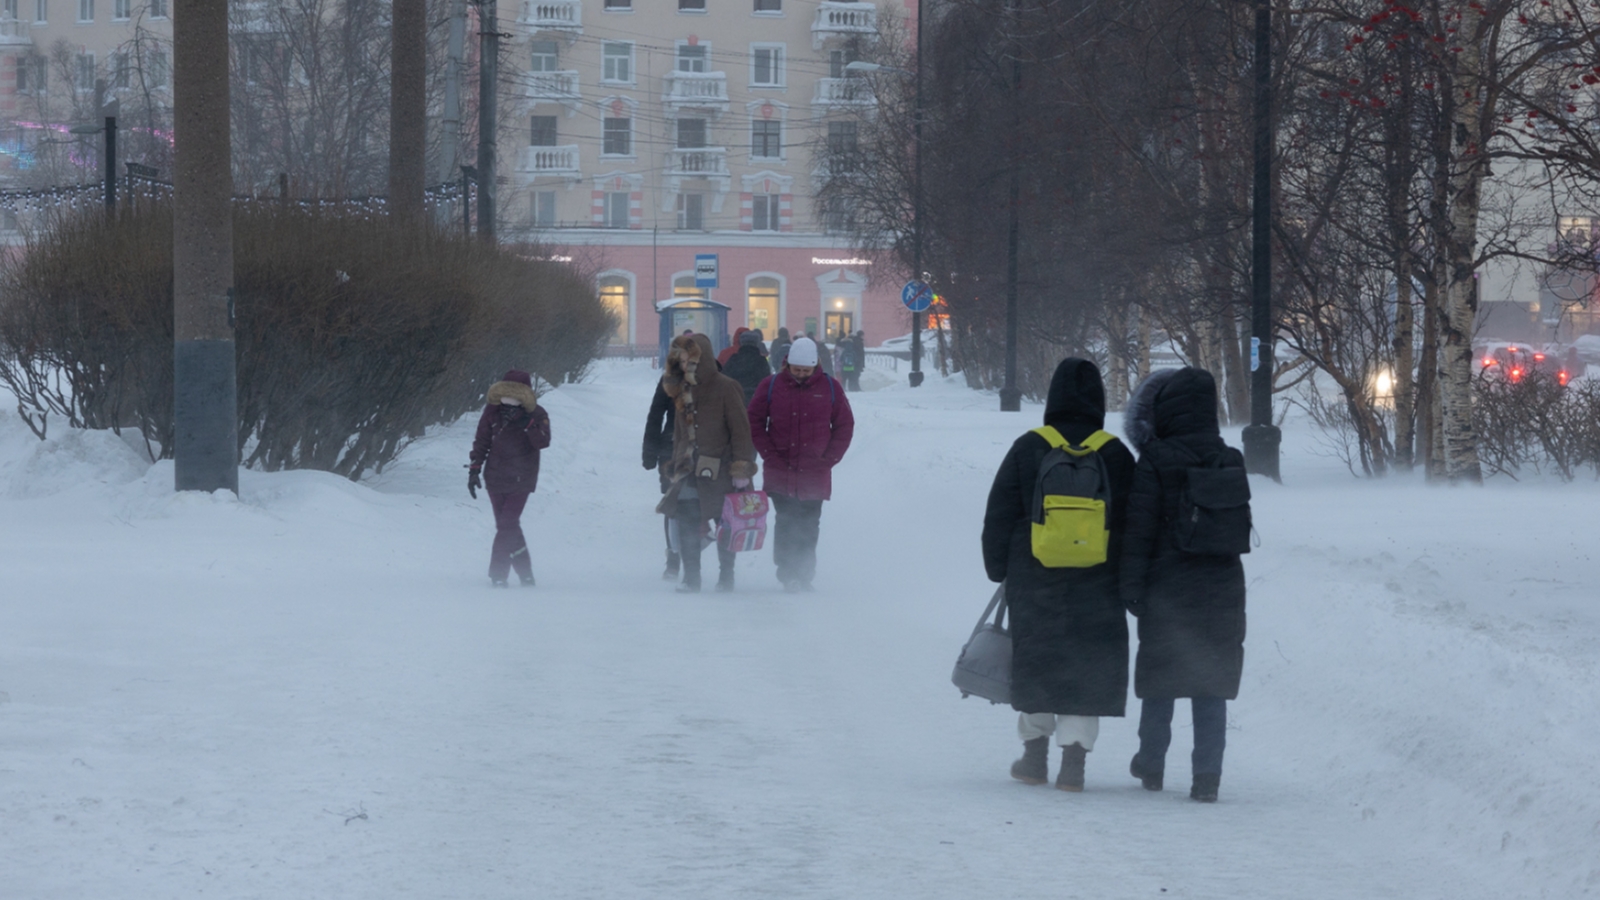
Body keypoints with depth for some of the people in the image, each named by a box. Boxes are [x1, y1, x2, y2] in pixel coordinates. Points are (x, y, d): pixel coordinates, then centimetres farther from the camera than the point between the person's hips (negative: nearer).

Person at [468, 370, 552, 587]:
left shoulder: (537, 415, -4)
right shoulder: (493, 410, 1)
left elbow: (543, 442, -17)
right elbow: (481, 442, 8)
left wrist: (529, 424, -32)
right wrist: (474, 470, 4)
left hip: (521, 480, -3)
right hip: (495, 478, 3)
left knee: (507, 526, -12)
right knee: (508, 527, 3)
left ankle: (497, 575, -7)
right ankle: (524, 573, 11)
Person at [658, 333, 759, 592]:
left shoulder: (725, 388, -9)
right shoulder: (683, 391, 9)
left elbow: (740, 430, -9)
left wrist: (741, 469, -13)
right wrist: (677, 462, 16)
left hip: (719, 470, -5)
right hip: (690, 470, 5)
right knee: (687, 521, -6)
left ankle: (726, 576, 18)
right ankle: (691, 578, -2)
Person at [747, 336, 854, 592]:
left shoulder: (829, 389, 3)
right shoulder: (771, 387, 1)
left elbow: (845, 426, 9)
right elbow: (754, 423, 5)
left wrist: (829, 458, 0)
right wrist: (770, 455, -3)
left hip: (815, 474, 1)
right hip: (781, 473, -1)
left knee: (809, 528, 4)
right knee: (786, 523, -7)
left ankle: (804, 576, 10)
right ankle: (787, 574, -4)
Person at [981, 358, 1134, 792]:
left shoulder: (1028, 449, -3)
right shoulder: (1115, 455, -1)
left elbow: (999, 516, 3)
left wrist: (999, 569, 13)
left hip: (1033, 580, 0)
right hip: (1096, 587, 0)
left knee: (1035, 665, 12)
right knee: (1087, 669, 4)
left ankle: (1035, 755, 16)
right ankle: (1073, 762, -2)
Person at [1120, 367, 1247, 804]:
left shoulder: (1155, 462, -11)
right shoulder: (1231, 462, 2)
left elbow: (1139, 528, -11)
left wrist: (1132, 586, -6)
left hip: (1168, 588, -3)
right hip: (1222, 588, 3)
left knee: (1160, 682, 13)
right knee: (1212, 686, 5)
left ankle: (1151, 763, 25)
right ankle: (1207, 774, -2)